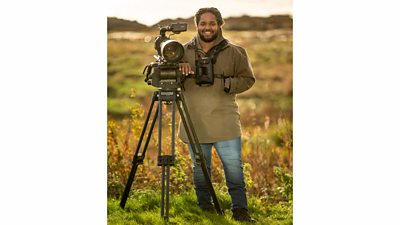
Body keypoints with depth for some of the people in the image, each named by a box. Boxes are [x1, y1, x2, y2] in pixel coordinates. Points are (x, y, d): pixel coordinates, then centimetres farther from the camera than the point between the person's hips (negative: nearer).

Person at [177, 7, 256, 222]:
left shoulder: (234, 52, 2)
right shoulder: (184, 52, 5)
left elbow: (247, 79, 3)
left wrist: (225, 84, -14)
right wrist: (177, 67, -17)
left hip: (225, 123, -1)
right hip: (195, 123, 2)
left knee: (233, 165, -3)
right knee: (200, 166, 10)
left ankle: (240, 208, 4)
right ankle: (204, 206, 22)